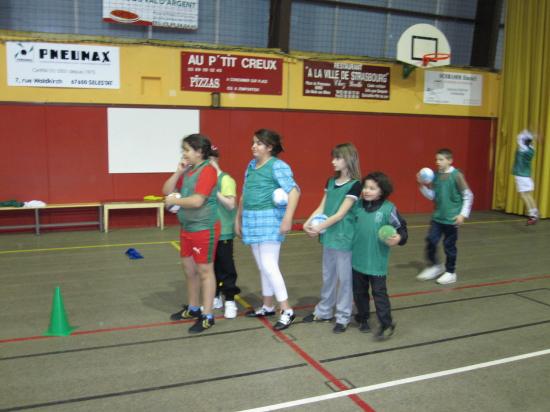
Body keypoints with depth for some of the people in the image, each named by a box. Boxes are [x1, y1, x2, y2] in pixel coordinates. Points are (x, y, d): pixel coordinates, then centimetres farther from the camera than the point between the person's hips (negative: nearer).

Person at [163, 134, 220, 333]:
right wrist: (178, 172, -4)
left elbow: (197, 201, -25)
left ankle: (207, 316, 10)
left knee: (204, 271, 0)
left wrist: (174, 201, -12)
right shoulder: (188, 171, 8)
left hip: (204, 229, -9)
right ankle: (193, 308, 33)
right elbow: (167, 191, 9)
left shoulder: (207, 170, -17)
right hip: (187, 228, 9)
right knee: (189, 269, 17)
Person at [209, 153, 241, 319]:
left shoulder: (225, 180, -11)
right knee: (211, 266, 13)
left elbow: (231, 204, -17)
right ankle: (215, 298, 27)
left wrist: (215, 192, -23)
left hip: (223, 232, -6)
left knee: (225, 266, 2)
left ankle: (230, 301, 13)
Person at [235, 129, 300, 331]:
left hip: (270, 219, -7)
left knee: (269, 265, -10)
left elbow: (294, 191, -20)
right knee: (262, 266, 14)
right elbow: (244, 194, 19)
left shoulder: (278, 166, -11)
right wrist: (239, 218, 20)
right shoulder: (251, 165, 13)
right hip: (252, 220, 7)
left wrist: (288, 218, -27)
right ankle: (267, 306, 26)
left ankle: (287, 311, 0)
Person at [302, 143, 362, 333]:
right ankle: (324, 311, 32)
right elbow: (321, 208, 7)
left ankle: (343, 317, 17)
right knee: (328, 275, 18)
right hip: (329, 235, 7)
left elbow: (341, 214, -17)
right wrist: (308, 222, -9)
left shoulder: (354, 185, -13)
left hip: (343, 237, -7)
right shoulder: (331, 182, 8)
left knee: (344, 277, 5)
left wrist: (319, 228, -18)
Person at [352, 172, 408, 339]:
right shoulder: (358, 206, 0)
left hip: (377, 261, -4)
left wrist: (398, 238, -25)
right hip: (357, 259, 5)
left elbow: (401, 229, -7)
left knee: (379, 292, 1)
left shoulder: (388, 208, -11)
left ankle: (386, 324, 13)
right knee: (359, 291, 16)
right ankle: (363, 318, 35)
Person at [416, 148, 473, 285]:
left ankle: (450, 273, 20)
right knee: (430, 241, 1)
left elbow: (468, 196, -8)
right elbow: (431, 196, 9)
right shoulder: (436, 175, 4)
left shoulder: (456, 175, -12)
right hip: (437, 217, 5)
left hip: (451, 218, -5)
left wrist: (463, 214, -11)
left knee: (449, 246, 4)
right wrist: (422, 185, -7)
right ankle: (435, 266, 23)